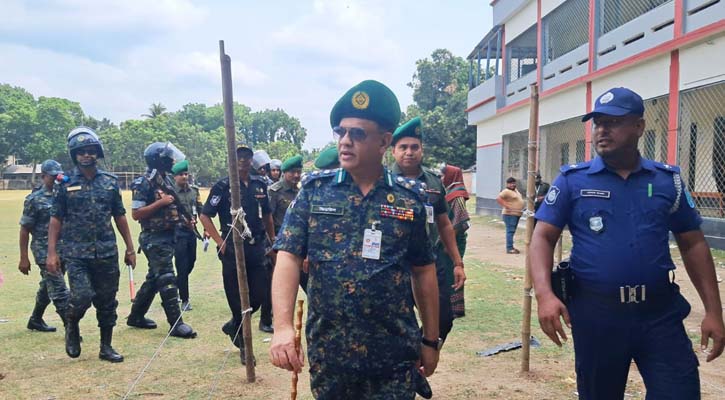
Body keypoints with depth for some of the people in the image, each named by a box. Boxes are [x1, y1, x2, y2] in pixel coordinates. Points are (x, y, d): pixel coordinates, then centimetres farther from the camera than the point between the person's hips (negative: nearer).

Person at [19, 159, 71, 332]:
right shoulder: (34, 199, -6)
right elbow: (24, 229, -5)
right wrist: (24, 258, -6)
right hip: (44, 252, -6)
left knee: (47, 287, 19)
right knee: (60, 292, -7)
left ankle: (35, 320, 36)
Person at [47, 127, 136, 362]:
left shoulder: (110, 182, 6)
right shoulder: (65, 184, 0)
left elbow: (120, 217, 11)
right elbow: (56, 219, 0)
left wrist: (130, 248, 9)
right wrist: (52, 252, -8)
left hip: (107, 253, 3)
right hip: (76, 254, -2)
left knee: (107, 303, 7)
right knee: (82, 297, -14)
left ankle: (106, 347, 21)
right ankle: (71, 325, 20)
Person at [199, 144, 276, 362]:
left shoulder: (260, 185, 10)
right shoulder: (223, 186, -5)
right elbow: (204, 216, -6)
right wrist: (220, 242, -10)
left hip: (257, 247, 5)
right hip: (232, 249, -5)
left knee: (259, 294, 4)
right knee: (237, 298, 3)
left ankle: (234, 326, 31)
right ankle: (244, 346, 17)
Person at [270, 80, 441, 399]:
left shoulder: (410, 198, -1)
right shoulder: (314, 191, -2)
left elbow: (423, 271, 5)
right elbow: (288, 257, -8)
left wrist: (431, 339, 8)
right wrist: (283, 326, -22)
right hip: (327, 353, 1)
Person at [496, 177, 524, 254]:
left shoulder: (515, 190, 15)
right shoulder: (506, 191, -14)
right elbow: (498, 198, -25)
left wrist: (521, 209, 19)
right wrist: (506, 206, -26)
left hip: (517, 214, 10)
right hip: (510, 214, -10)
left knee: (512, 231, 14)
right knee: (510, 231, -11)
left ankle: (511, 247, 21)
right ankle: (509, 248, -12)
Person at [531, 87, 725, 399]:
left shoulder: (668, 180, 5)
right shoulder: (572, 179, -2)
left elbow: (693, 244, 9)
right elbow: (543, 237, -5)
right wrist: (544, 294, -21)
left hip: (661, 313, 1)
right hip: (595, 313, -1)